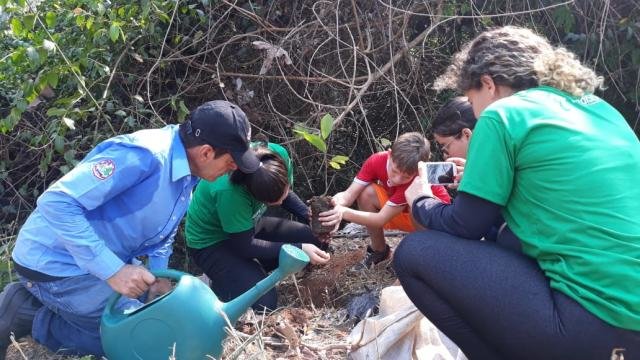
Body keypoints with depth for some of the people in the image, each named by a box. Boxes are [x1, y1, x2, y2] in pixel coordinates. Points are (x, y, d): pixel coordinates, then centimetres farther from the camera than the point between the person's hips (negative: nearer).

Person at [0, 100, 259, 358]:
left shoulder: (188, 172, -1)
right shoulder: (143, 155, -31)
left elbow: (162, 233, 13)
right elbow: (57, 202, -32)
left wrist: (158, 277, -2)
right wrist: (113, 271, -33)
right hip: (56, 262, -9)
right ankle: (28, 316, 1)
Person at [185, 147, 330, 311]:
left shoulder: (275, 158, -21)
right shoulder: (229, 192, -38)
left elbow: (284, 194, 1)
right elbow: (245, 246, -26)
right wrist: (299, 249, -27)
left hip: (248, 225, 7)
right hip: (212, 242, -7)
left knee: (311, 238, -7)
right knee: (264, 302, -21)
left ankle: (254, 270, 4)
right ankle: (220, 285, 6)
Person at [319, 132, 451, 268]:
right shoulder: (377, 160, -25)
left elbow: (381, 219, -37)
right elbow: (350, 193, -28)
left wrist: (344, 212, -51)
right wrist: (337, 205, -52)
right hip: (401, 210, 5)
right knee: (366, 193, -22)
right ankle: (379, 250, -1)